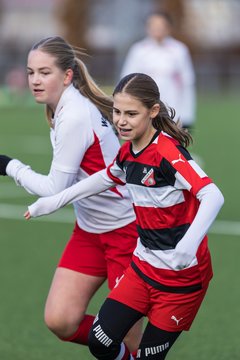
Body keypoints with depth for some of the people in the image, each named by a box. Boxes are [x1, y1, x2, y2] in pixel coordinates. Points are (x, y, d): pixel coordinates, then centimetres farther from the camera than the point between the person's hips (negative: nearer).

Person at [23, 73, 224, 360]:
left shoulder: (168, 152, -22)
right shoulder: (127, 152, 2)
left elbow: (213, 196, -33)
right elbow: (105, 178, 25)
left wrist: (189, 245, -47)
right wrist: (53, 202, 25)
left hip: (182, 273, -7)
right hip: (144, 266, 7)